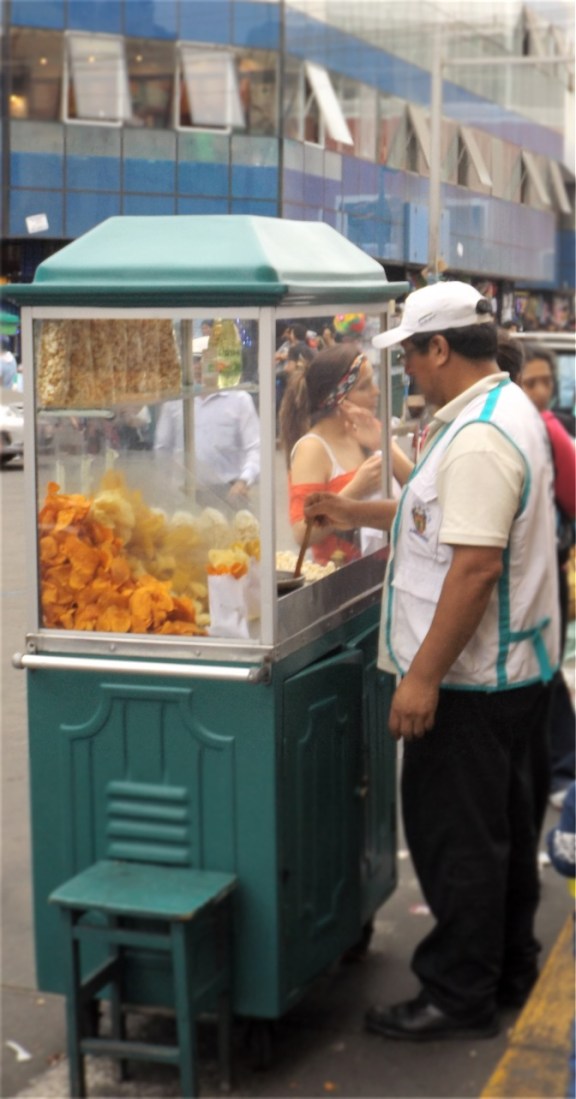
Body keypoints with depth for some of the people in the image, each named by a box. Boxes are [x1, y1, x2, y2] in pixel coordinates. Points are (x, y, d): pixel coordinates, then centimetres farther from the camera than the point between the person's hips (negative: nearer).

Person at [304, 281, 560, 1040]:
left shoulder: (479, 439, -23)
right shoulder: (505, 410, 12)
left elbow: (475, 565, -28)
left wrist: (424, 675, -26)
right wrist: (355, 515, 22)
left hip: (472, 679, -11)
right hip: (518, 666, 11)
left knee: (458, 840, 1)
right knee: (505, 829, 19)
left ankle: (459, 999, 12)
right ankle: (508, 972, 33)